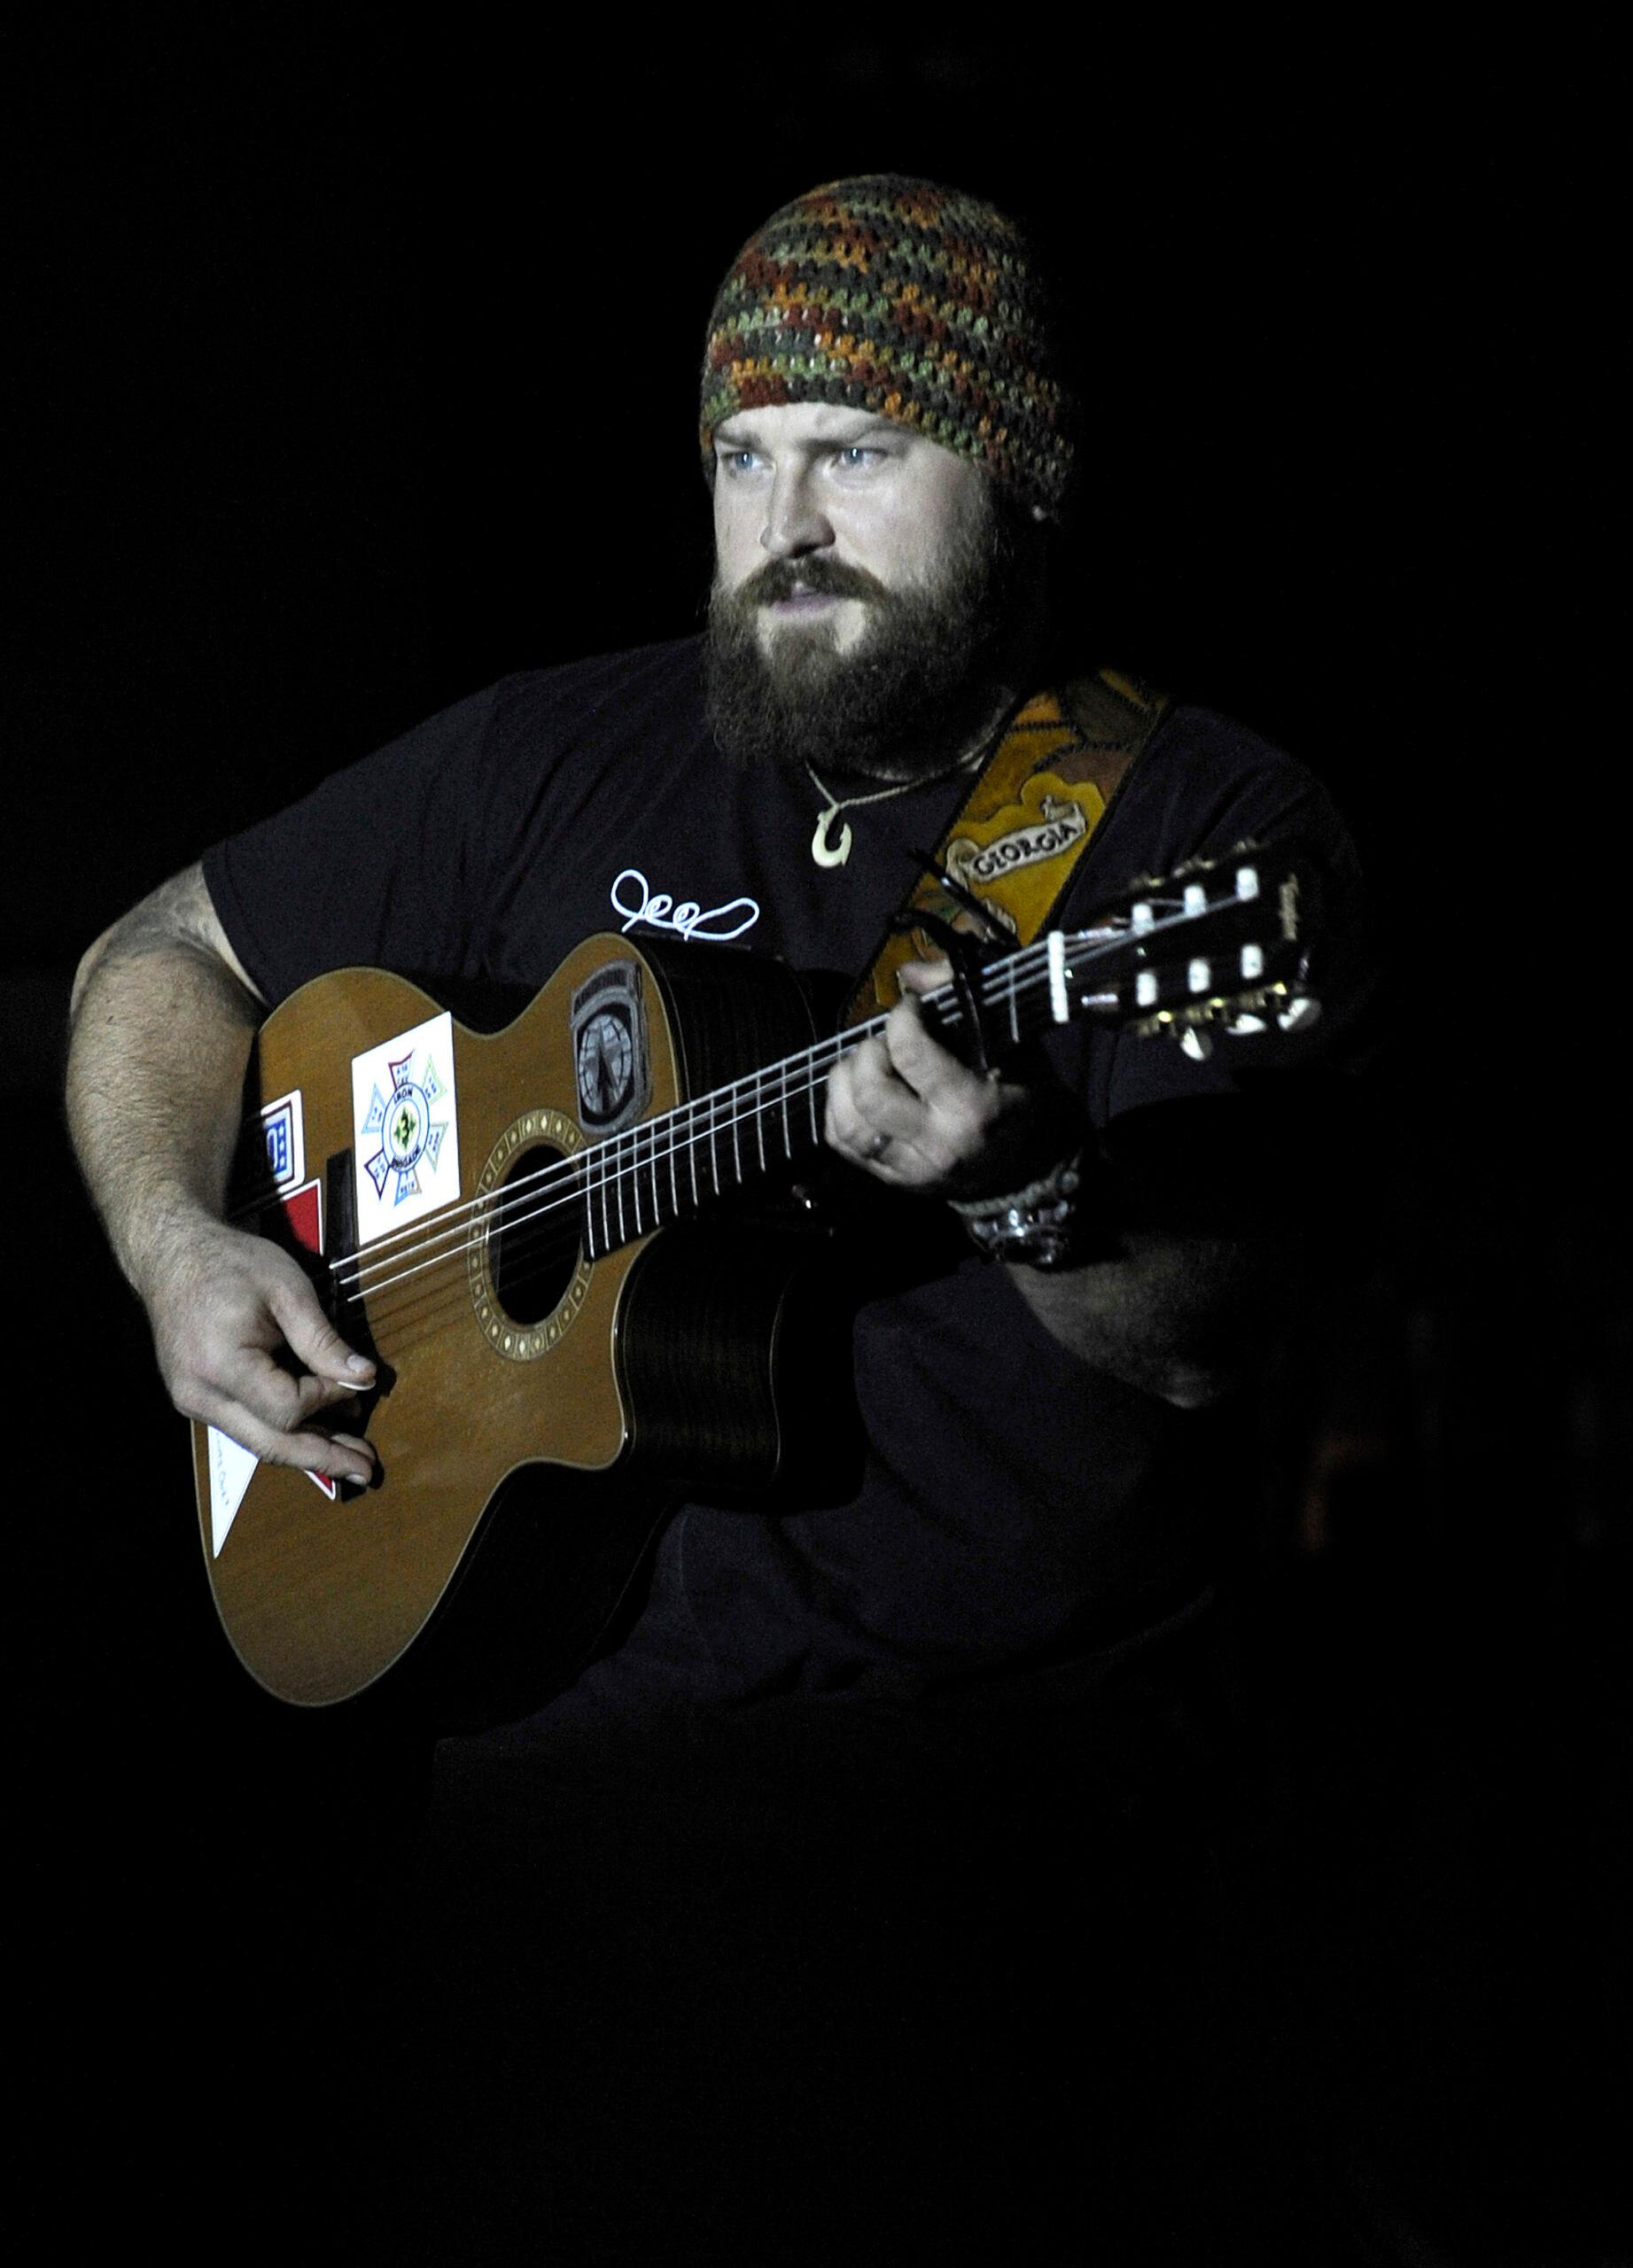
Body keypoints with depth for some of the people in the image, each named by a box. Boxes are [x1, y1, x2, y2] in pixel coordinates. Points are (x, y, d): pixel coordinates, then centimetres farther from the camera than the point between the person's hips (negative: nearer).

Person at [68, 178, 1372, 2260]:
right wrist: (180, 1248, 5)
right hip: (546, 1675, 2)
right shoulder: (560, 761, 11)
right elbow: (162, 961, 22)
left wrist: (1028, 1189, -30)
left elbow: (1200, 1342, -9)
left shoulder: (1206, 822, 1)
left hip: (1008, 1722, -2)